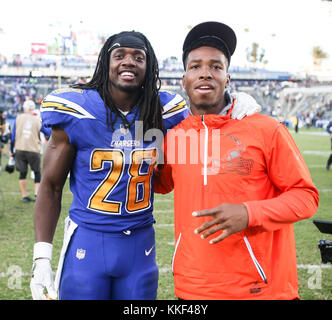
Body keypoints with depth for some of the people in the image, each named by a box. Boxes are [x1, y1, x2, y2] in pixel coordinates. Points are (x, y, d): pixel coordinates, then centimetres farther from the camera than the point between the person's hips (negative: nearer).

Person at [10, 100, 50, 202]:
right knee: (37, 172, 14)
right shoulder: (38, 121, -1)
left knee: (22, 173, 10)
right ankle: (37, 193, 6)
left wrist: (11, 150, 11)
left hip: (20, 149, 2)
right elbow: (48, 133, 10)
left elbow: (13, 135, 3)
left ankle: (24, 196, 13)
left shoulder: (18, 118, 2)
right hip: (33, 150, -1)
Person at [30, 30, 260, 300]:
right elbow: (51, 187, -3)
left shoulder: (162, 111, -1)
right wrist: (42, 258, -9)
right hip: (87, 242, -2)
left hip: (141, 244, 3)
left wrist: (237, 113, -6)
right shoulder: (76, 111, -8)